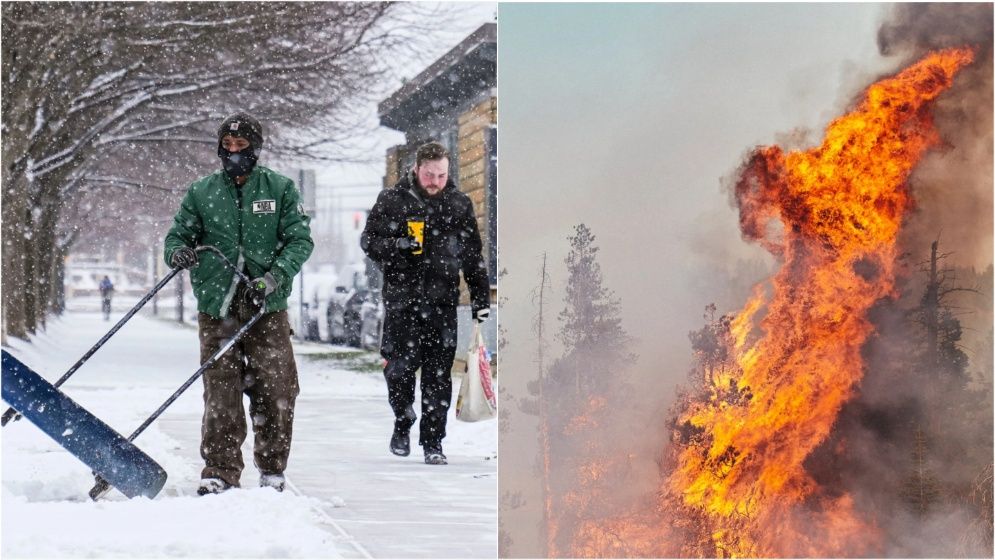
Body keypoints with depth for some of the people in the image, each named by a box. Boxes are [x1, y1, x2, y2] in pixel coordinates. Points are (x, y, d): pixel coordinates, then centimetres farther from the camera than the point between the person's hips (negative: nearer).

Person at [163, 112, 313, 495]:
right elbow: (178, 233, 15)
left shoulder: (280, 189, 6)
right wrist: (177, 251, -10)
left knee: (276, 394, 0)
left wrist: (274, 277, -14)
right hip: (217, 309, 1)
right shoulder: (201, 193, 11)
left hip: (267, 308, -1)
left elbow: (300, 239, 2)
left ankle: (272, 470, 14)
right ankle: (219, 473, 3)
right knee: (220, 396, -3)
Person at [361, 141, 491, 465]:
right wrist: (397, 246, -17)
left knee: (438, 374, -1)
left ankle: (433, 442, 6)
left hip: (443, 301, 1)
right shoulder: (392, 201, 3)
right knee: (400, 366, -6)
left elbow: (473, 254, 16)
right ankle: (403, 423, 21)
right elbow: (369, 241, 3)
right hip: (402, 296, -1)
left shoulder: (459, 204, 9)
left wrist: (480, 294, 13)